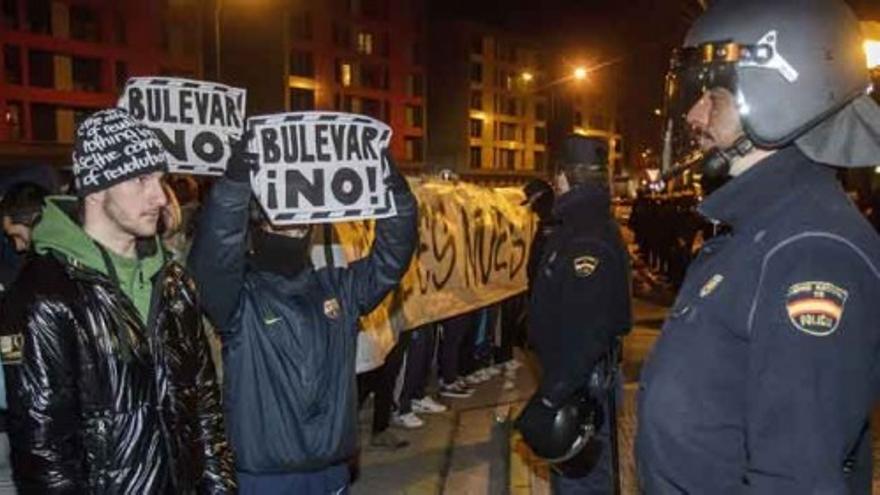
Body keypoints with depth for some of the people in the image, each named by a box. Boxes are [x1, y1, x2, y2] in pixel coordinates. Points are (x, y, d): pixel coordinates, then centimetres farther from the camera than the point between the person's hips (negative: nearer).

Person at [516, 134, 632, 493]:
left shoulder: (590, 240, -23)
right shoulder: (578, 224, 10)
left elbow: (585, 330, -30)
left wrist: (553, 395, -26)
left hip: (581, 383, -10)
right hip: (575, 376, 10)